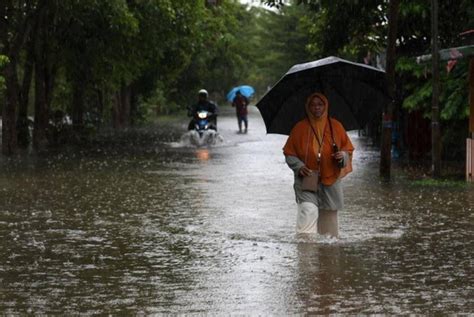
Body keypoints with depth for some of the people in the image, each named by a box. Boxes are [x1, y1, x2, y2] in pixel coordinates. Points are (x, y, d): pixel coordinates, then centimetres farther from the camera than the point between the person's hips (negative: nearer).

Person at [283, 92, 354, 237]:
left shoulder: (336, 126, 6)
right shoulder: (300, 128, 1)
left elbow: (348, 149, 12)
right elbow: (289, 154, 4)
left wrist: (342, 156, -11)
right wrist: (299, 167, -13)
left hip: (330, 180, 2)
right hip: (306, 180, -2)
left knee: (329, 217, 8)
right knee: (308, 210, -23)